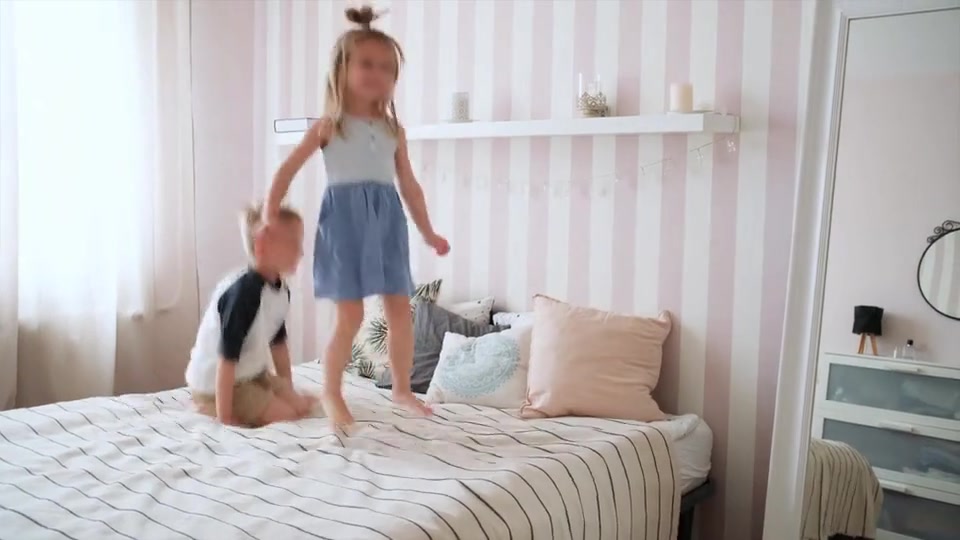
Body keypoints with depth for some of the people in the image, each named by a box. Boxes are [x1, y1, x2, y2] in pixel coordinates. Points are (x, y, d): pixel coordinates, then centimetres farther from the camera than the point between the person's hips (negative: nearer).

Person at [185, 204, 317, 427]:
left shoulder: (281, 290, -4)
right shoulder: (243, 292, -30)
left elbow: (278, 343, 10)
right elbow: (227, 359, -29)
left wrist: (290, 392, 17)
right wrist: (225, 418, -25)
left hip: (252, 373, 9)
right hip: (214, 385, -9)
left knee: (304, 404, 10)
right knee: (288, 416, -11)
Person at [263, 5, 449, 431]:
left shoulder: (393, 130, 12)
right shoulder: (330, 125, 0)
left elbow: (409, 185, 17)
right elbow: (288, 170, 2)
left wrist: (427, 232, 17)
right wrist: (270, 219, -3)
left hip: (387, 219, 5)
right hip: (346, 217, -4)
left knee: (400, 308, 5)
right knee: (350, 316, -5)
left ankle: (402, 389, 21)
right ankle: (331, 393, 14)